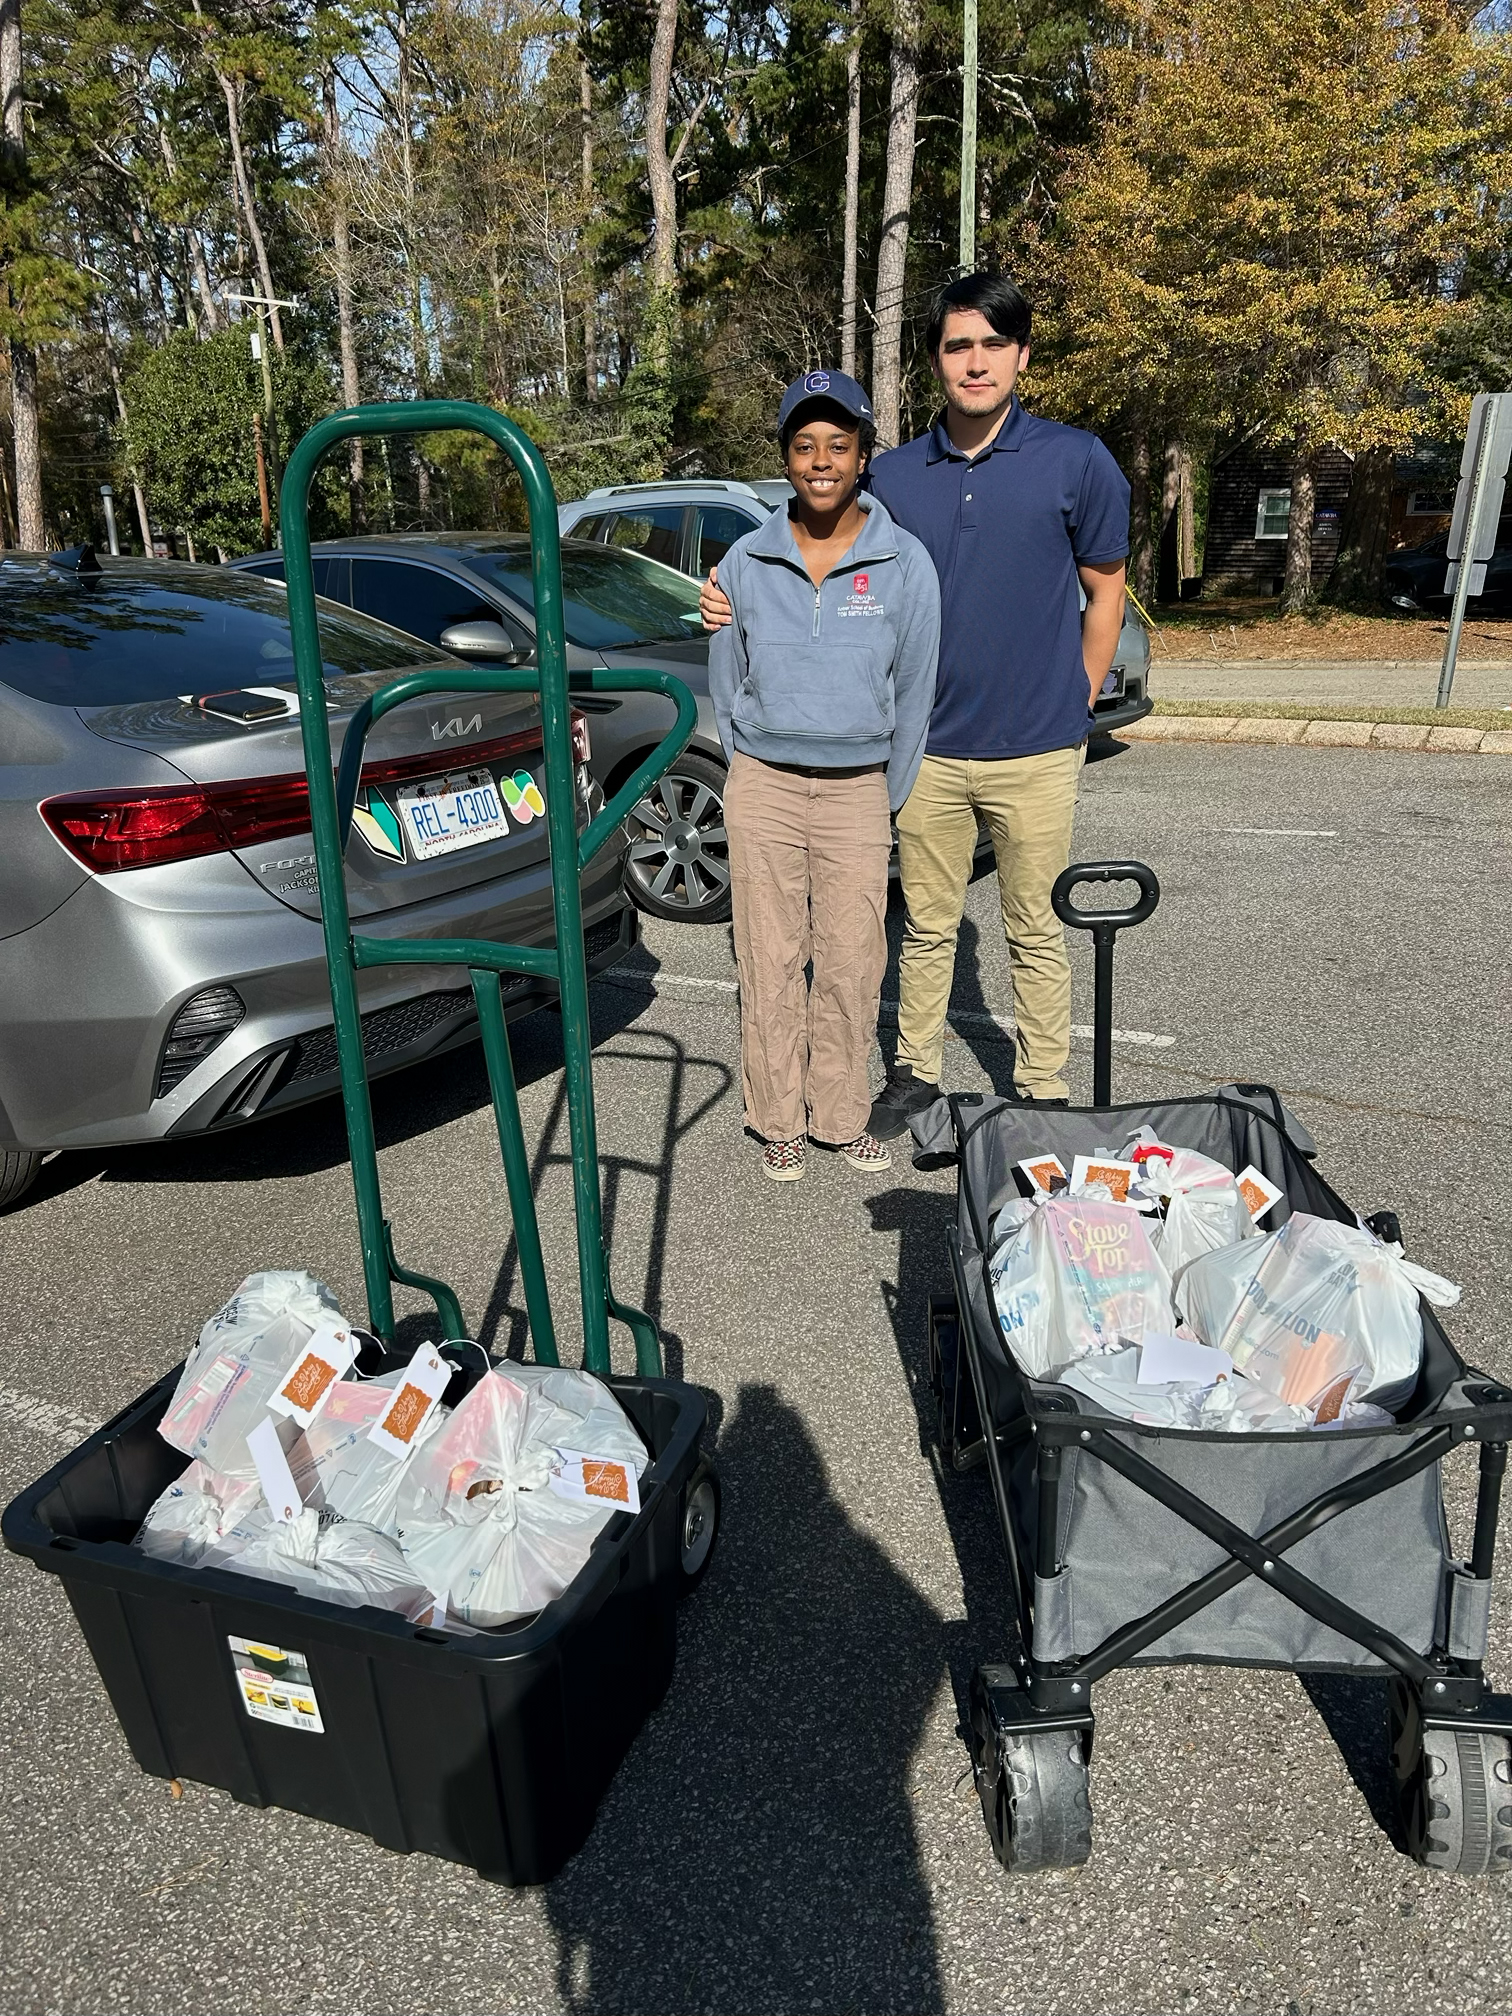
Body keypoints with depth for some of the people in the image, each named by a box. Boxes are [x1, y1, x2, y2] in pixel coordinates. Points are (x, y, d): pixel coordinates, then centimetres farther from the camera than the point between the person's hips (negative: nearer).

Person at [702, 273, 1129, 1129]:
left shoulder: (1075, 462, -2)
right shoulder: (895, 475, 5)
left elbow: (1105, 591, 6)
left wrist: (1077, 705, 3)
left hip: (1036, 751, -2)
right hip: (929, 748, 3)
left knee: (1037, 930, 9)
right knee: (928, 923, 13)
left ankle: (1046, 1091, 24)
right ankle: (918, 1070, 29)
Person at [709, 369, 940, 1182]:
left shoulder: (904, 562, -2)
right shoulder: (747, 561, 1)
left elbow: (914, 693, 3)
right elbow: (725, 683, 10)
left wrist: (887, 803, 5)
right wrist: (755, 776, 10)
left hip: (857, 788, 0)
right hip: (762, 786, 1)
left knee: (851, 964, 3)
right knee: (770, 961, 4)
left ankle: (841, 1116, 21)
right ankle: (779, 1121, 20)